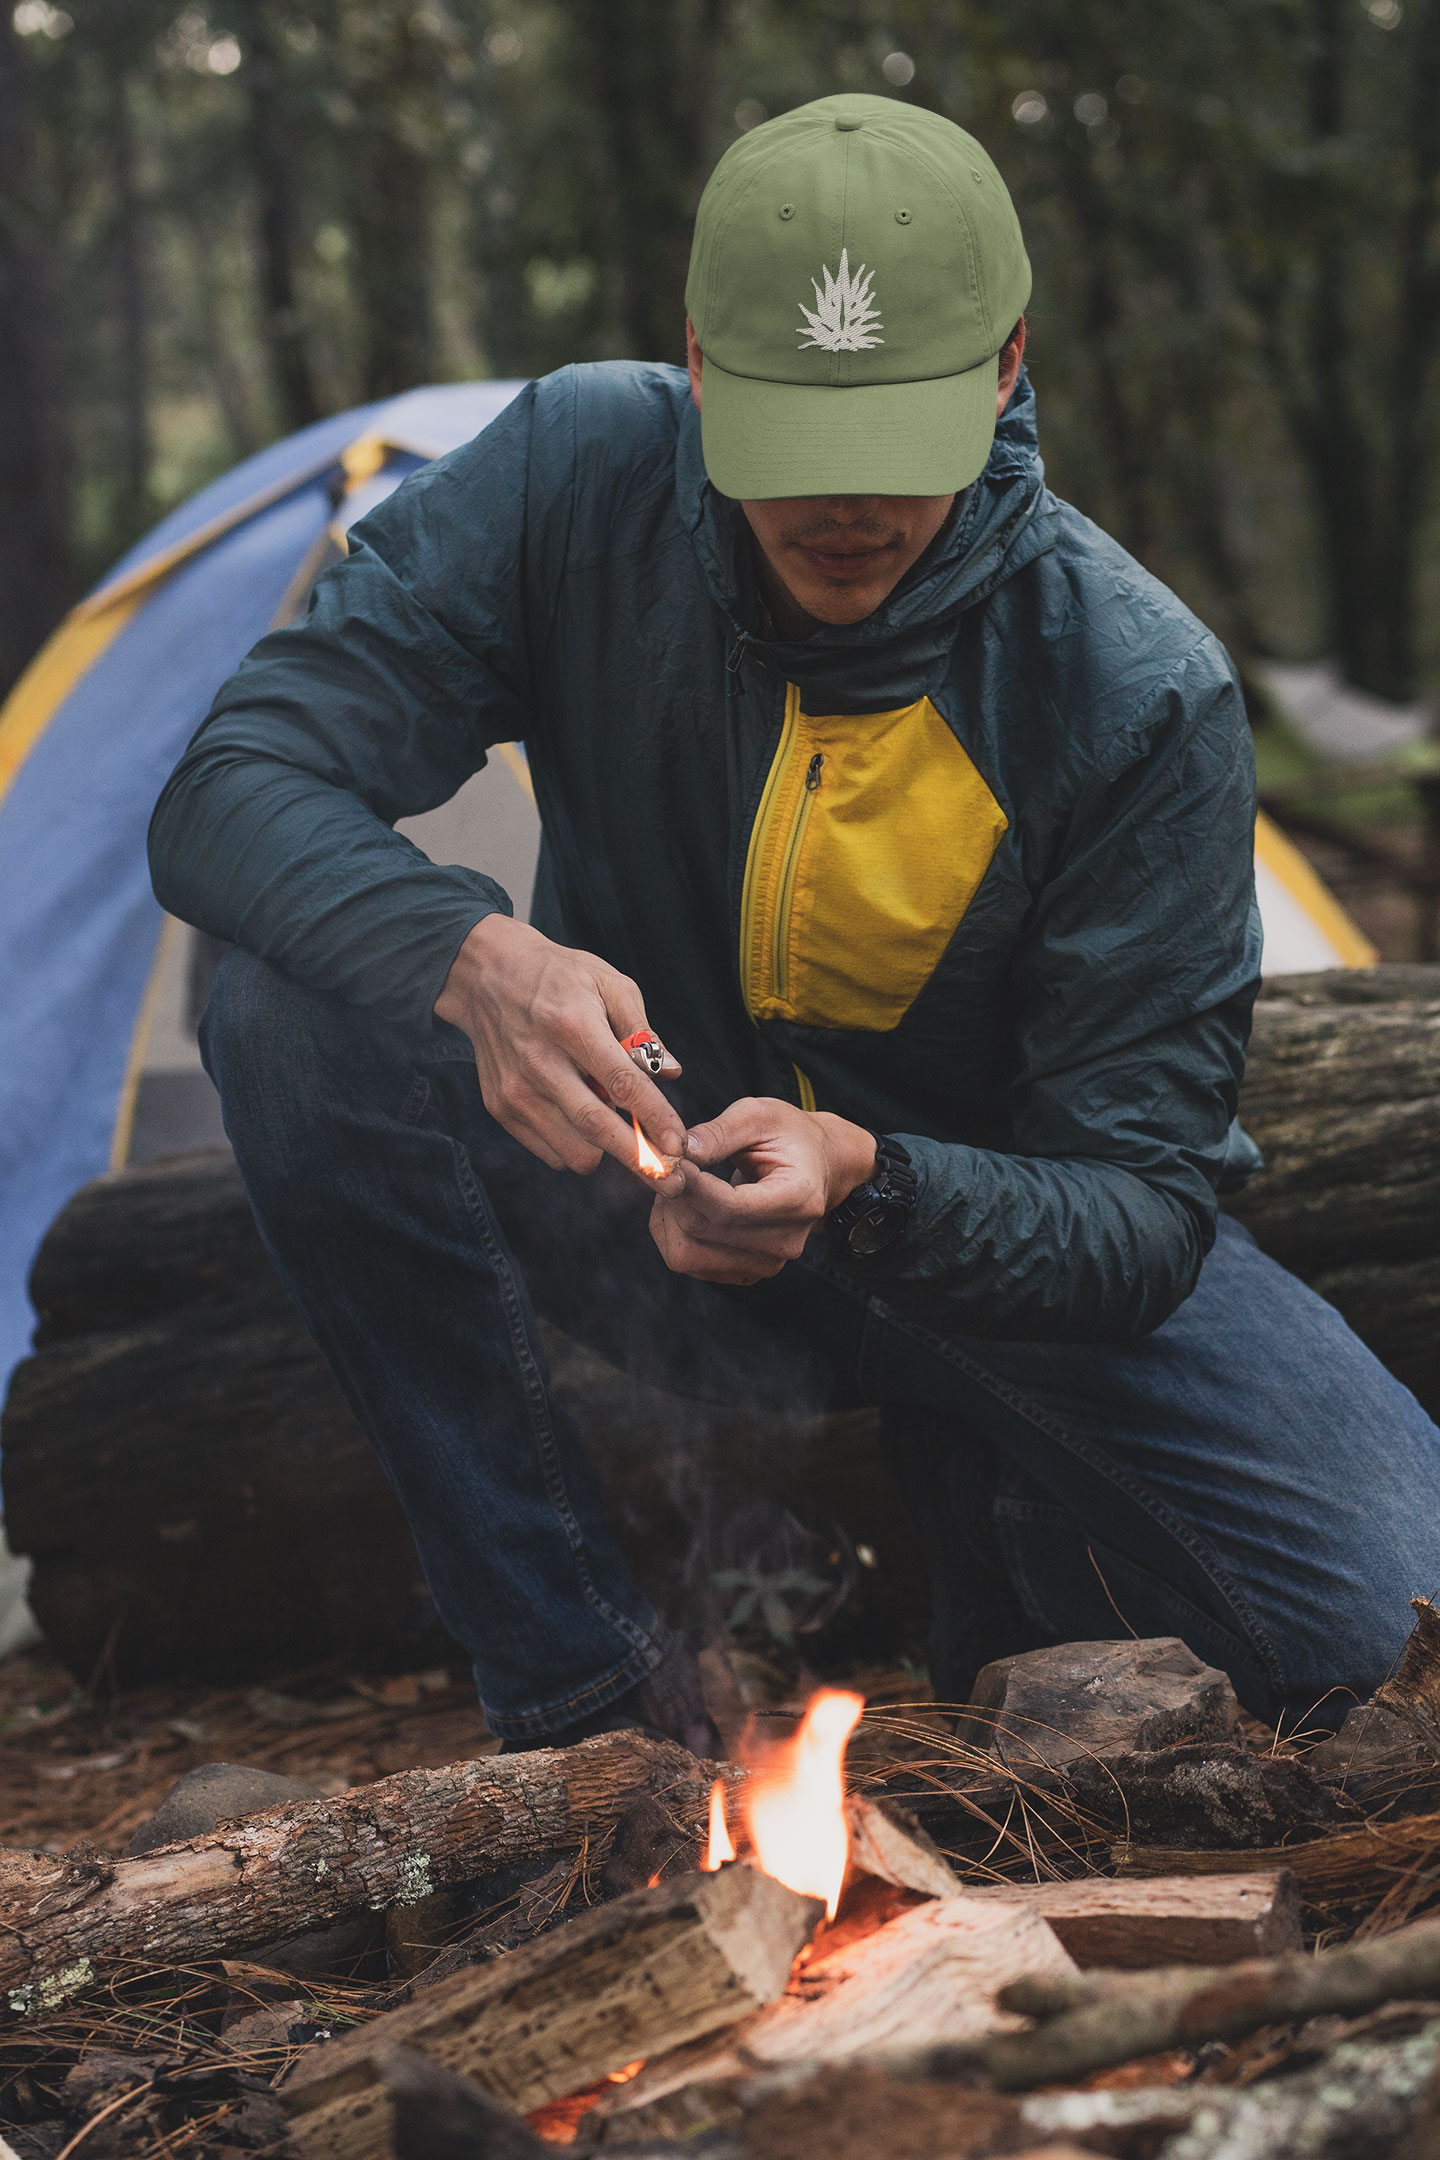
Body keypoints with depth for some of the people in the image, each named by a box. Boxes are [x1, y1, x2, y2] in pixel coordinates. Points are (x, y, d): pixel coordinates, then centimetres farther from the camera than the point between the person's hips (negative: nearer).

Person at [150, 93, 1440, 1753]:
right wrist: (476, 960, -44)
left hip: (977, 1227, -1)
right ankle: (578, 1678, -15)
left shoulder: (1143, 694, -24)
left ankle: (994, 1498, 11)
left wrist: (864, 1181, -42)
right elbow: (228, 796, -22)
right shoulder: (581, 474, -19)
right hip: (650, 1184, 1)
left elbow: (1147, 1210, -21)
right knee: (292, 1005, -29)